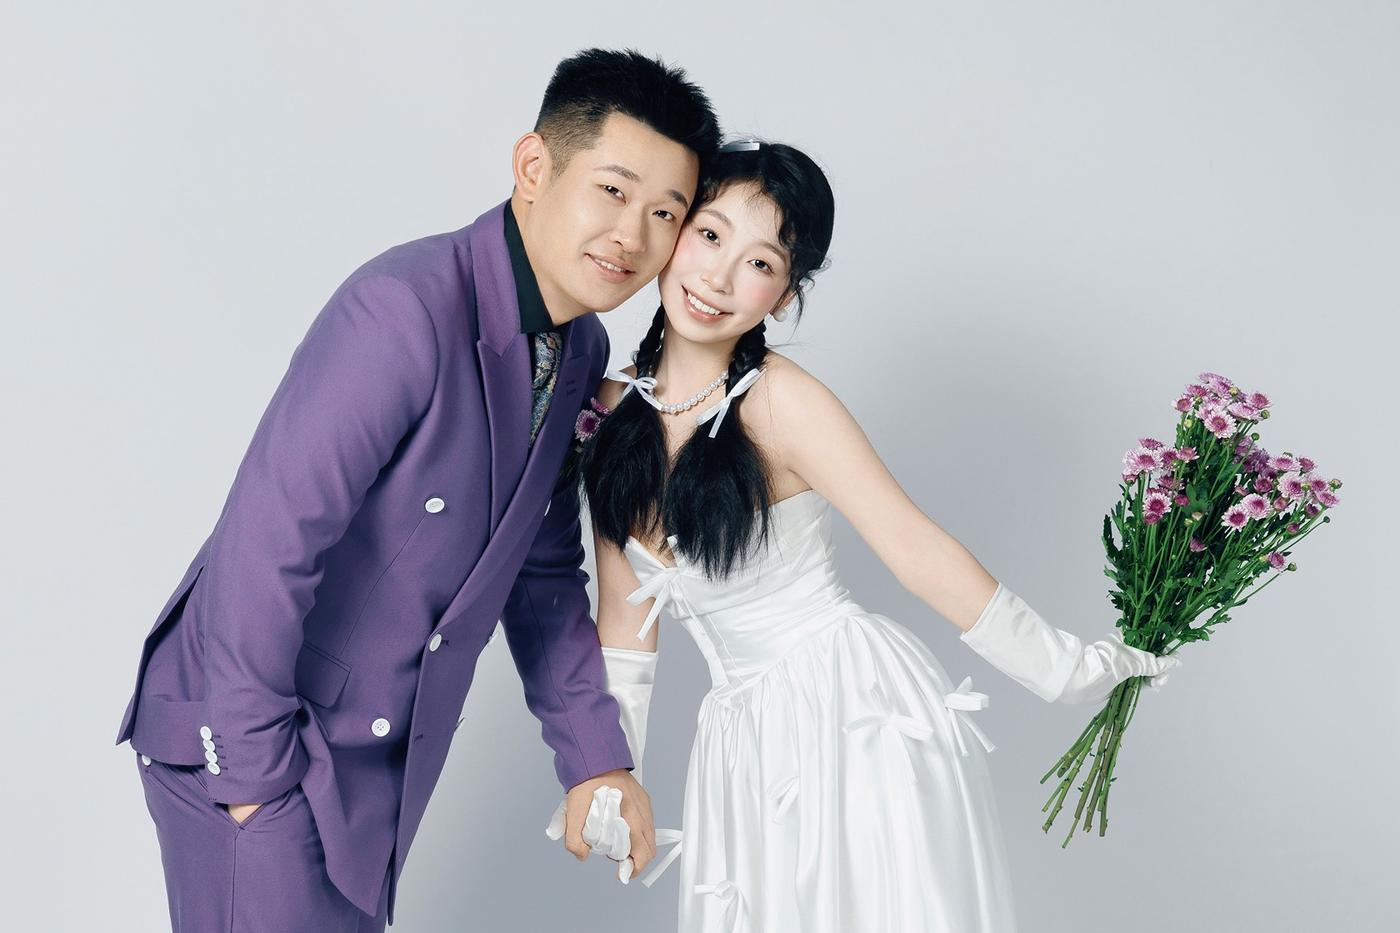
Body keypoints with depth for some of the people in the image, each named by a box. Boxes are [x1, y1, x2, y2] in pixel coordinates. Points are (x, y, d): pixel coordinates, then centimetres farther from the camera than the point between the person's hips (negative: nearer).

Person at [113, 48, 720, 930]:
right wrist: (254, 771, -20)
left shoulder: (582, 352, 0)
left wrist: (595, 757, 7)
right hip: (245, 728, -8)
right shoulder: (406, 310, -27)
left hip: (386, 750, 8)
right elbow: (265, 546, -27)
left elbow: (543, 573, 9)